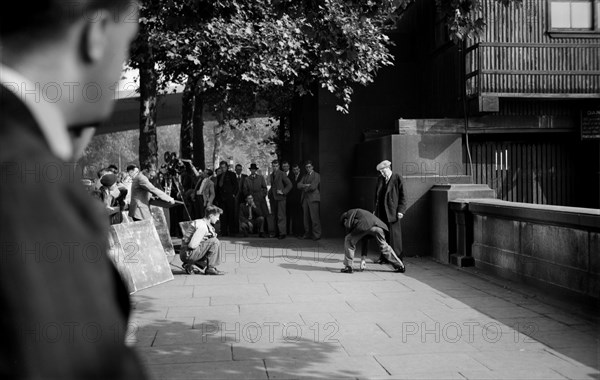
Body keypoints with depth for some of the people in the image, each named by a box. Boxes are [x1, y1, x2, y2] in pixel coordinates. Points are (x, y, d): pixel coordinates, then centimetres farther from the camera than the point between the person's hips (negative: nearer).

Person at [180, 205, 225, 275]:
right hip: (188, 254, -10)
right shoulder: (202, 226, -17)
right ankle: (211, 268, -12)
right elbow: (192, 245, -22)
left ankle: (191, 266, 9)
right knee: (215, 241, -16)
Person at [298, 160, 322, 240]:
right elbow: (299, 185, 8)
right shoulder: (304, 176, 22)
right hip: (305, 199, 6)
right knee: (306, 217, 3)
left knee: (314, 217, -10)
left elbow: (313, 187, -9)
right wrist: (306, 185, -9)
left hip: (313, 198, -6)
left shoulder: (316, 175, 2)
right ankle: (307, 234, 8)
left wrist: (305, 188, 3)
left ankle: (316, 235, -7)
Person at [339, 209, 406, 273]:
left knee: (348, 241, 12)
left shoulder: (350, 212, 27)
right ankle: (400, 266, 28)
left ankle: (348, 267, 10)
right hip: (377, 226, 7)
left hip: (365, 225, -7)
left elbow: (348, 226, 13)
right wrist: (363, 258, 38)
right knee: (384, 246, 25)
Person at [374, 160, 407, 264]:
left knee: (394, 234, -2)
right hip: (381, 211, 5)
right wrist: (376, 209, 16)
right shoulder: (380, 179, 13)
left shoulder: (398, 178, -4)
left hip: (392, 212, -5)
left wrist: (401, 210, -11)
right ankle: (384, 256, 13)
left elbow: (402, 196, -5)